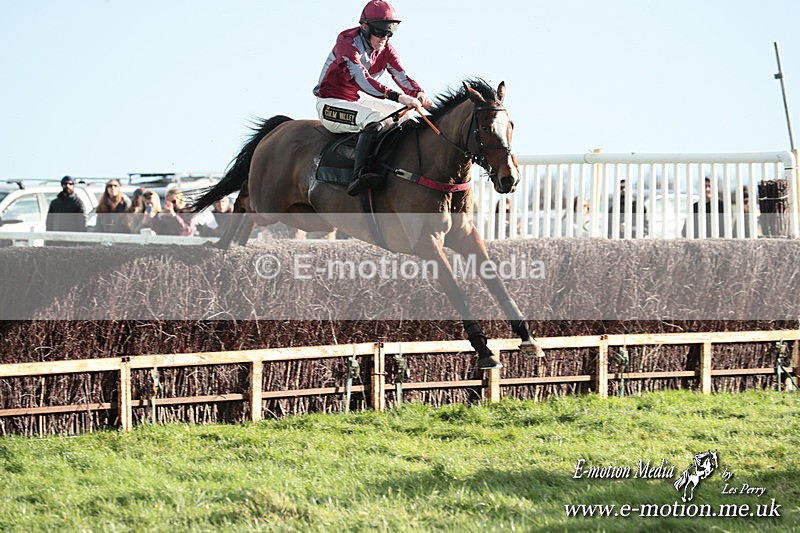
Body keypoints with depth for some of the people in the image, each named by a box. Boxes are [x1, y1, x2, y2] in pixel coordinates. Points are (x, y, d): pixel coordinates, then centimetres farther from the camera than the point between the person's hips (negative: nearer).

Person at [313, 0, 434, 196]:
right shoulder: (347, 42, -22)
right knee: (373, 118, -34)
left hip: (358, 100, 9)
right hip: (330, 104, -8)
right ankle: (359, 174, -49)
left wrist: (419, 94, -32)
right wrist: (398, 97, -45)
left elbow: (401, 76, -9)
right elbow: (361, 78, -35)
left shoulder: (385, 49, 2)